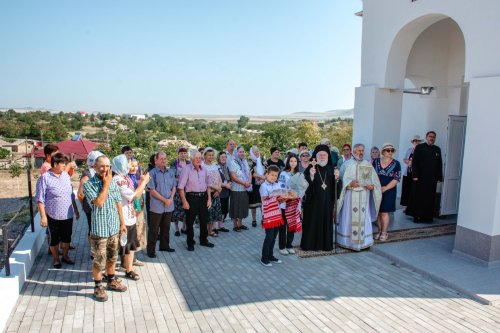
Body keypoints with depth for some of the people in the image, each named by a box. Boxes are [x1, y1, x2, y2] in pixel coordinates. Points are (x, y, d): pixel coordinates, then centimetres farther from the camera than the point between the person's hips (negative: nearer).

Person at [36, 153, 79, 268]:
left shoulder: (66, 175, 4)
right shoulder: (45, 178, -13)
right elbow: (40, 199, -12)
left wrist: (76, 210, 14)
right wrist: (43, 216, -14)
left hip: (68, 215, 5)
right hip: (53, 216, -5)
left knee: (66, 237, 17)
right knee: (54, 239, 12)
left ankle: (65, 256, 36)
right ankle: (56, 259, 30)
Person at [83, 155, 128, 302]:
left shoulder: (113, 182, 4)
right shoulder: (89, 184, -12)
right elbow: (99, 202, -24)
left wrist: (122, 223, 12)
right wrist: (106, 184, -17)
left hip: (114, 228, 5)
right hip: (99, 229, -5)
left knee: (112, 257, 19)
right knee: (99, 260, 5)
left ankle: (111, 281, 37)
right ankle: (98, 287, 23)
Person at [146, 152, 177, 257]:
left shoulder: (170, 172, 7)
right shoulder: (152, 173, -8)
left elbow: (174, 187, 11)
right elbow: (152, 190, -12)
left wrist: (170, 199, -6)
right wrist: (164, 200, -14)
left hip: (169, 205, 5)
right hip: (156, 206, -5)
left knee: (166, 227, 16)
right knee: (153, 229, 3)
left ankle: (164, 245, 30)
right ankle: (151, 250, 12)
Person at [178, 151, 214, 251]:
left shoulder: (204, 169, 7)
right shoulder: (187, 169, -9)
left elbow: (208, 185, 14)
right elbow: (181, 187, -11)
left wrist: (209, 198, 8)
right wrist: (184, 201, -14)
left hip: (203, 196, 5)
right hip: (191, 197, -5)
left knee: (204, 220, 14)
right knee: (190, 221, 5)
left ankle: (203, 240, 32)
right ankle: (190, 243, 21)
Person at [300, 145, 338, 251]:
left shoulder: (331, 169, 9)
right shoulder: (310, 168, -4)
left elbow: (335, 185, 10)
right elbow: (306, 184, -12)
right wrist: (311, 176, -30)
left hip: (327, 200, 4)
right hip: (314, 200, -4)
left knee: (326, 221, 8)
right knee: (313, 221, 1)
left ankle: (326, 244, 18)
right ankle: (310, 244, 10)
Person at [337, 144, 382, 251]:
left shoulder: (368, 165, 11)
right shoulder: (347, 164, 3)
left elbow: (374, 180, 9)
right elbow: (342, 179, -3)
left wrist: (372, 186, -11)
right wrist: (350, 183, -20)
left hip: (364, 196, 2)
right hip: (350, 196, -2)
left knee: (363, 218, 2)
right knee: (350, 218, 0)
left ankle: (363, 241, 11)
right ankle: (347, 241, 9)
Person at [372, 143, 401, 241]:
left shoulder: (396, 164, -2)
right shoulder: (375, 161, 4)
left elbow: (397, 179, -7)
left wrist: (385, 188, -16)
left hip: (389, 191, -2)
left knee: (384, 212, -1)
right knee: (378, 212, 6)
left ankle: (384, 233, 10)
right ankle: (380, 231, 19)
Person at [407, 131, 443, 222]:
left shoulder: (437, 149, 11)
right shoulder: (419, 147, 0)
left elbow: (440, 164, 10)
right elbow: (414, 162, -5)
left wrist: (439, 177, 3)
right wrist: (415, 175, -12)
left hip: (432, 178, 4)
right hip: (420, 178, -3)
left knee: (430, 197, 5)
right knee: (418, 197, 3)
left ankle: (427, 216, 14)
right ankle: (417, 216, 10)